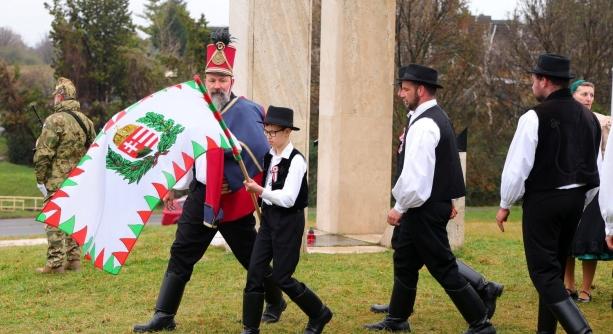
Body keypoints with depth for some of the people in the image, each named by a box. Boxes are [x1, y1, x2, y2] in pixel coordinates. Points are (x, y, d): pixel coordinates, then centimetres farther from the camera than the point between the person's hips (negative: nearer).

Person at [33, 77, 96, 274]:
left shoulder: (55, 120, -14)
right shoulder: (86, 121, 8)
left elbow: (43, 153, -15)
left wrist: (40, 179, -7)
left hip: (57, 181, -7)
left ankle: (55, 263, -3)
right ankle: (73, 260, 18)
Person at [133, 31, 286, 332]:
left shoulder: (244, 111, -12)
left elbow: (259, 155, -20)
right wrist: (176, 187, 17)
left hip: (231, 199, -5)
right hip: (200, 195, 6)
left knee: (251, 255, 8)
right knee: (181, 254, 3)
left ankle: (275, 302, 31)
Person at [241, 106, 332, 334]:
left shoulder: (296, 160, -15)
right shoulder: (269, 156, 7)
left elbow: (288, 199, -21)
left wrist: (260, 191, -23)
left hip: (289, 221, -7)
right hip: (268, 217, 7)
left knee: (282, 277, -2)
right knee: (255, 271, 0)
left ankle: (319, 314, 19)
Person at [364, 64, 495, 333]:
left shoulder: (424, 125, -20)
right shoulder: (436, 117, 13)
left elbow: (416, 175, -26)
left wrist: (400, 208, -14)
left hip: (425, 210, -11)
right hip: (431, 205, 11)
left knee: (444, 269, -3)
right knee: (405, 261, 19)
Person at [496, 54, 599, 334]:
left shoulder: (535, 117, -13)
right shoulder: (588, 117, 7)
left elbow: (518, 165, -12)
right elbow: (594, 165, 13)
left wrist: (505, 204, -1)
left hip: (543, 200, -7)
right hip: (576, 198, 7)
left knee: (543, 272, -5)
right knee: (555, 268, 17)